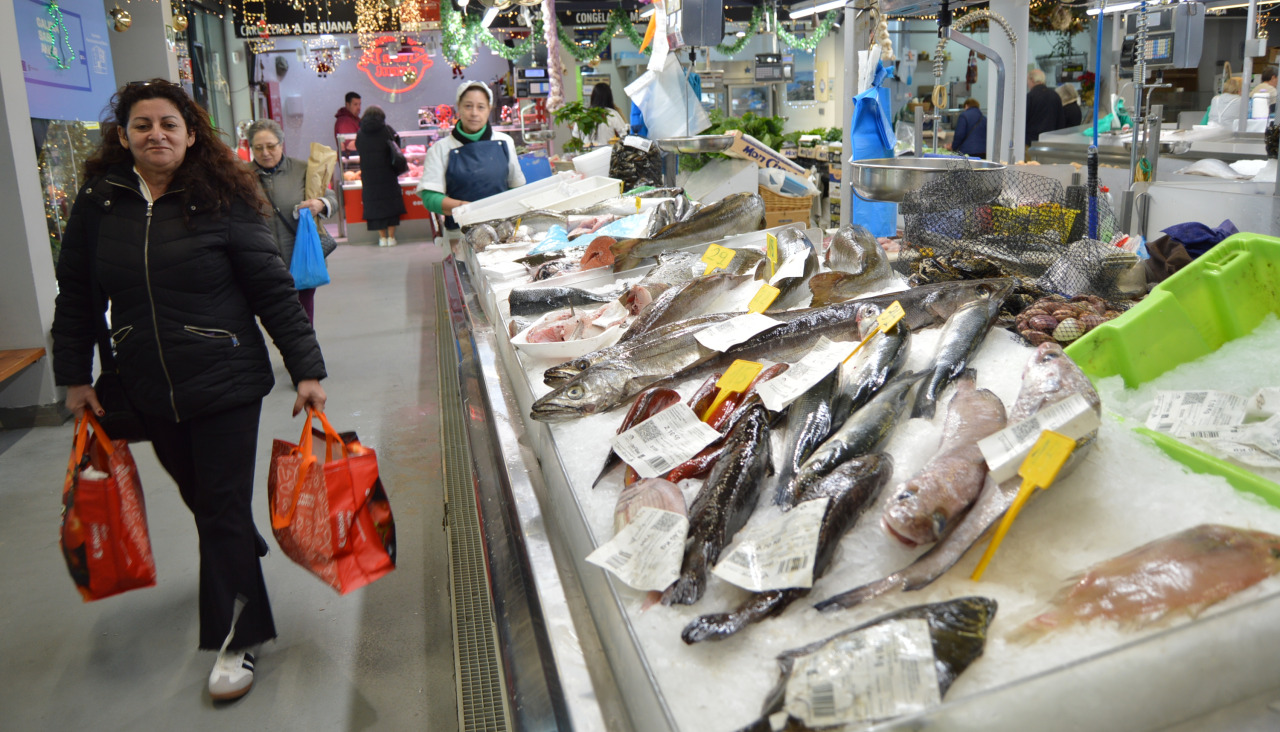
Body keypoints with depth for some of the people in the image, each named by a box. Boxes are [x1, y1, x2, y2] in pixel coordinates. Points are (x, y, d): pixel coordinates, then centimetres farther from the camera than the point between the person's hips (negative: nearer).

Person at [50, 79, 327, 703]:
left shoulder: (222, 200, -8)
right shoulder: (97, 204, 2)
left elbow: (273, 290, -8)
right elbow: (76, 298, 11)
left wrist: (306, 368, -11)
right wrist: (74, 376, 12)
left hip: (226, 383, -4)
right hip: (149, 392, 4)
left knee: (223, 506, 0)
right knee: (197, 495, 19)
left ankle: (235, 639, 13)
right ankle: (246, 556, 48)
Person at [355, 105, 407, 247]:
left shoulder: (360, 134, 3)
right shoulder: (387, 130, -3)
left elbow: (359, 149, 13)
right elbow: (397, 145, 3)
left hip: (368, 176, 2)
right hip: (388, 175, -2)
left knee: (374, 204, 6)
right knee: (391, 202, 4)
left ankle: (382, 237, 6)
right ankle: (391, 236, 2)